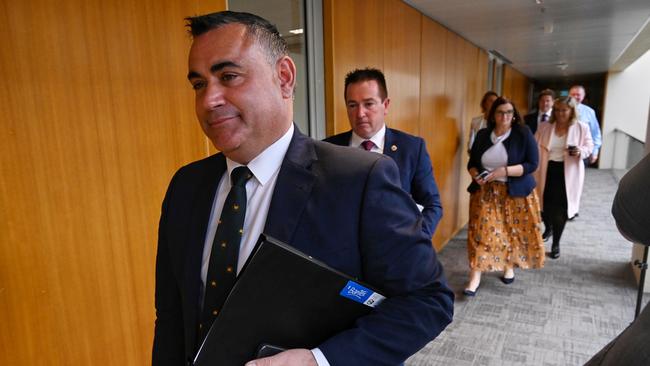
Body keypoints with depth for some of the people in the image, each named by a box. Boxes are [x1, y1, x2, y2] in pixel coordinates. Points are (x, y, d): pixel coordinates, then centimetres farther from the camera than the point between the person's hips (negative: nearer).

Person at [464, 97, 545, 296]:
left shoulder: (523, 133, -6)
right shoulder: (482, 135, 4)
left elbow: (532, 164, -11)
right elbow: (472, 163, 8)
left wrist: (505, 171, -23)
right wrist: (476, 176, -14)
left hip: (515, 192, -1)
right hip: (485, 192, 2)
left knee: (513, 231, 9)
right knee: (481, 232, -5)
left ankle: (509, 266, 33)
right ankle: (475, 277, -2)